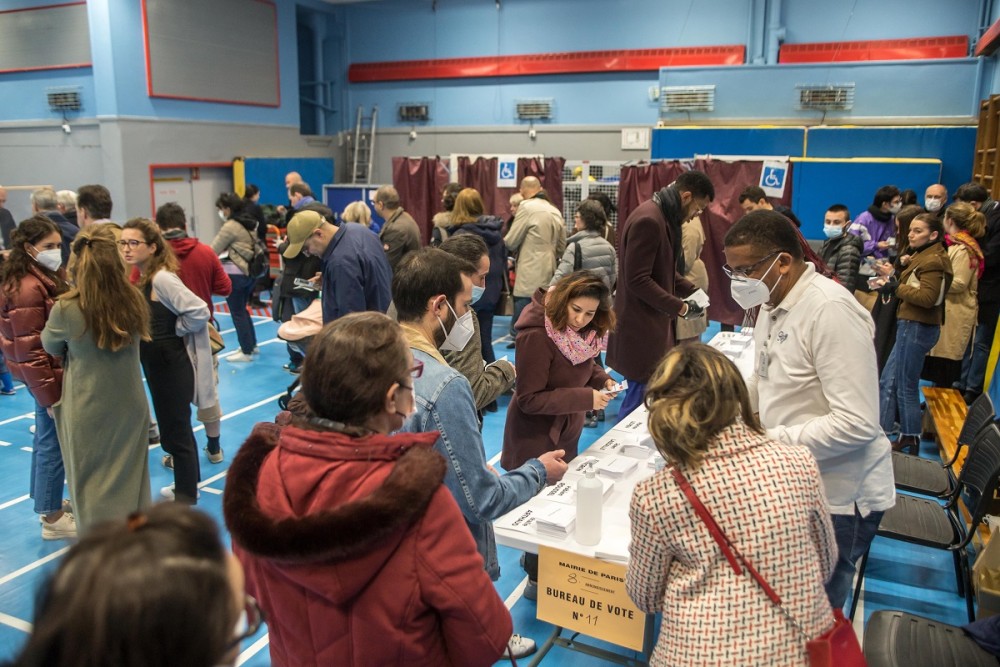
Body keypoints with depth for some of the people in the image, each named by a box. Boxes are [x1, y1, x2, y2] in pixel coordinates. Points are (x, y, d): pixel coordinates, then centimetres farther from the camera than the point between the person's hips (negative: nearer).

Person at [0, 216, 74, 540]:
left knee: (47, 441, 20)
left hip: (57, 372, 10)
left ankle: (48, 504, 35)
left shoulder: (45, 277, 8)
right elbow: (29, 351, -23)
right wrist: (50, 395, -21)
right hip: (48, 377, -10)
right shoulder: (28, 288, -22)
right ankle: (52, 518, 15)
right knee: (53, 444, 1)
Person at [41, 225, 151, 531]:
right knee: (131, 483, 18)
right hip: (131, 405, 3)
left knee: (93, 490, 13)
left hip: (88, 412, -3)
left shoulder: (66, 308, -18)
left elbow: (51, 347, 2)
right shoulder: (134, 300, -10)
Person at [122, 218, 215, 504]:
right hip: (156, 363, 10)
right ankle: (187, 483, 37)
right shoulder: (141, 278, 6)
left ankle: (185, 496, 15)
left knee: (175, 432, 1)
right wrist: (165, 330, 0)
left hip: (172, 363, -10)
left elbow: (199, 312, -29)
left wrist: (175, 331, -15)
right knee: (175, 427, 21)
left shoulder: (162, 278, -21)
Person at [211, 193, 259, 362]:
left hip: (235, 274, -9)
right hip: (250, 271, 9)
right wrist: (225, 252, 11)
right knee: (242, 309, 21)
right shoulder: (249, 223, 11)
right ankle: (252, 344, 30)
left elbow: (213, 250, -9)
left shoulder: (230, 226, -14)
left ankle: (246, 352, 6)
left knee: (237, 313, 1)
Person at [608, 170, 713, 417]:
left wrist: (691, 290, 7)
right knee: (641, 398, -4)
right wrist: (680, 308, -18)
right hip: (641, 328, -10)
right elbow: (637, 281, -24)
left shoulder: (664, 217, 12)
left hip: (653, 322, 10)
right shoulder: (648, 220, -20)